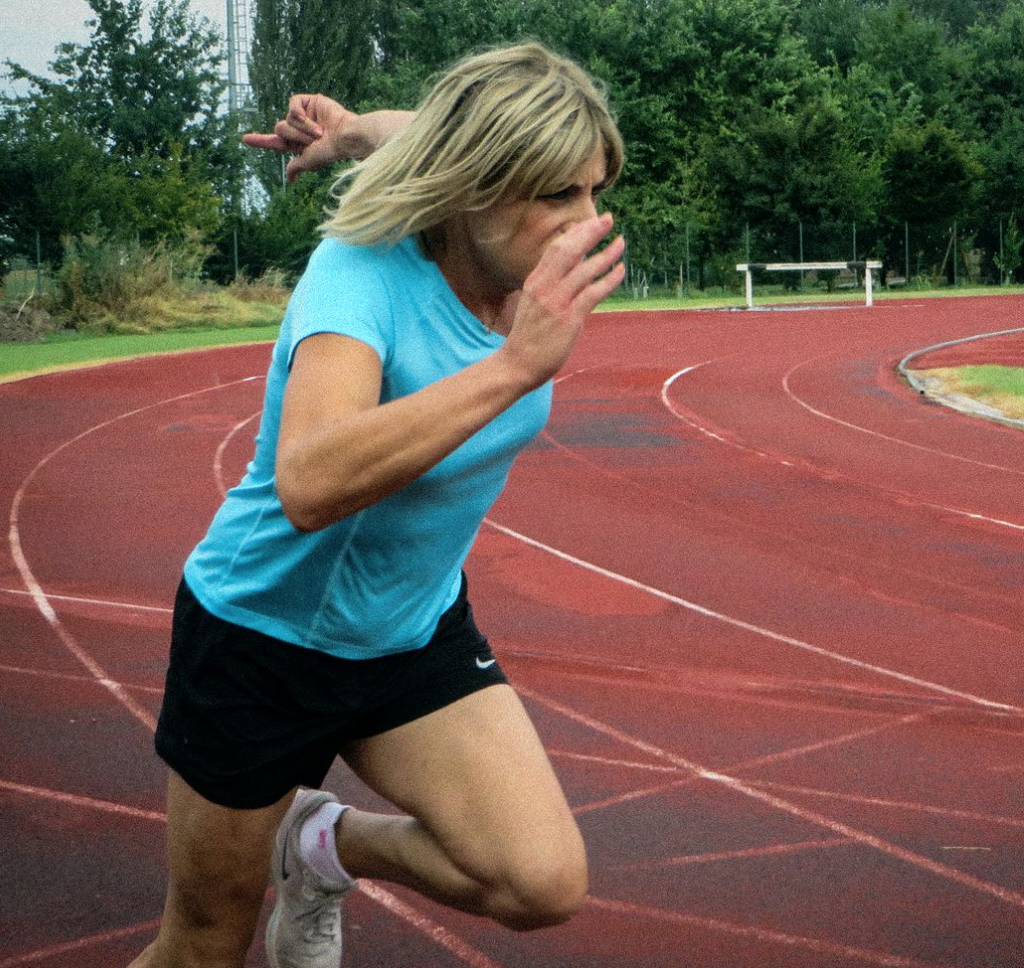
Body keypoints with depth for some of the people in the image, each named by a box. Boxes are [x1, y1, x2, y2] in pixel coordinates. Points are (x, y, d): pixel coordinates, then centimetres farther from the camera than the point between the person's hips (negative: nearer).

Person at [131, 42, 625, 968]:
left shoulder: (521, 260, -13)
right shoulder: (365, 274, -32)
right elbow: (310, 485, -50)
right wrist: (514, 366, -53)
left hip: (416, 632, 5)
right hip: (262, 637, -5)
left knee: (545, 883, -15)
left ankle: (326, 843, 12)